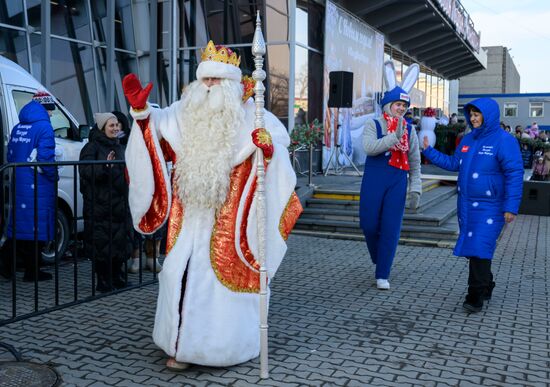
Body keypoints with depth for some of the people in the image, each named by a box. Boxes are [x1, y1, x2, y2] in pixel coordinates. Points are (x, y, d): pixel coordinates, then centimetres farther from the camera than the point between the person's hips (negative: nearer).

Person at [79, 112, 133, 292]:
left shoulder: (119, 147, 17)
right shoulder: (92, 147, -5)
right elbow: (86, 172, -18)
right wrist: (105, 167, -31)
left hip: (119, 204, 7)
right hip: (99, 205, -7)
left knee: (120, 241, 10)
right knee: (102, 243, -3)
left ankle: (117, 277, 22)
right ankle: (104, 281, 6)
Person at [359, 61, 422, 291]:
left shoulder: (409, 130, 8)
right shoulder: (373, 125, 0)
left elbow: (415, 162, 11)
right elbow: (369, 148, -19)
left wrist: (415, 189, 5)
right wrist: (394, 137, -25)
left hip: (397, 184, 2)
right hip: (373, 182, -1)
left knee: (391, 229, 0)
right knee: (369, 224, 2)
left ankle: (382, 275, 10)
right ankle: (378, 259, 32)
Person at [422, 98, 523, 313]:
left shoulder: (504, 141, -10)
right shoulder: (468, 139, 10)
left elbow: (514, 174, -13)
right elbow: (453, 163, 18)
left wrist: (511, 206, -17)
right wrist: (429, 151, 12)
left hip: (489, 208, -7)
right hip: (466, 206, 7)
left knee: (479, 249, -11)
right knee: (472, 249, 13)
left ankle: (476, 295, -2)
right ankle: (486, 287, 30)